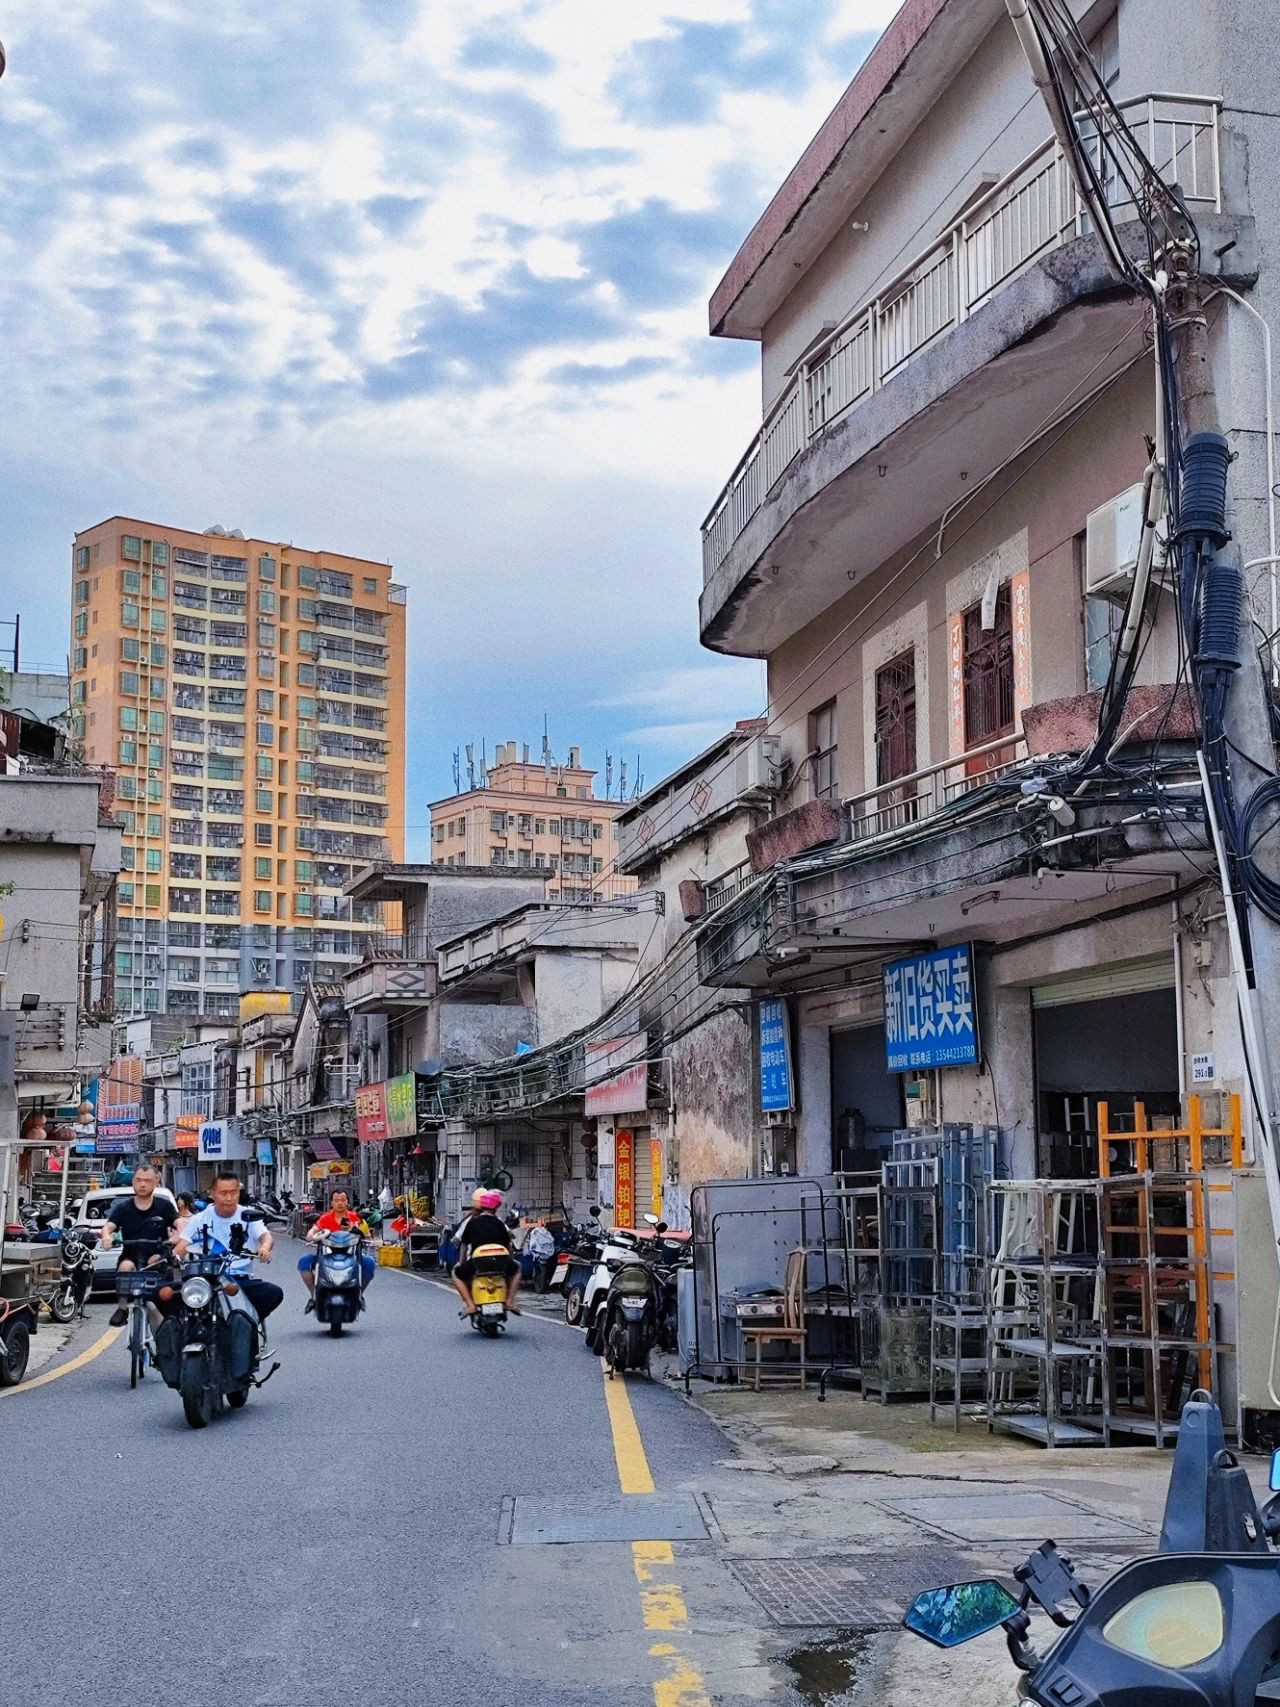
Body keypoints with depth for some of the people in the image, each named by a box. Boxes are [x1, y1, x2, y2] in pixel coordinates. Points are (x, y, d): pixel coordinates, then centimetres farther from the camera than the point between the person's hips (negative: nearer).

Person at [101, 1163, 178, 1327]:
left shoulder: (164, 1206, 5)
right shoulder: (123, 1207, 8)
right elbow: (108, 1227, -5)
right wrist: (106, 1237, -30)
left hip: (156, 1255, -1)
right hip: (131, 1256, 1)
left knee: (156, 1260, -33)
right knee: (126, 1267, -31)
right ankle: (122, 1308, -16)